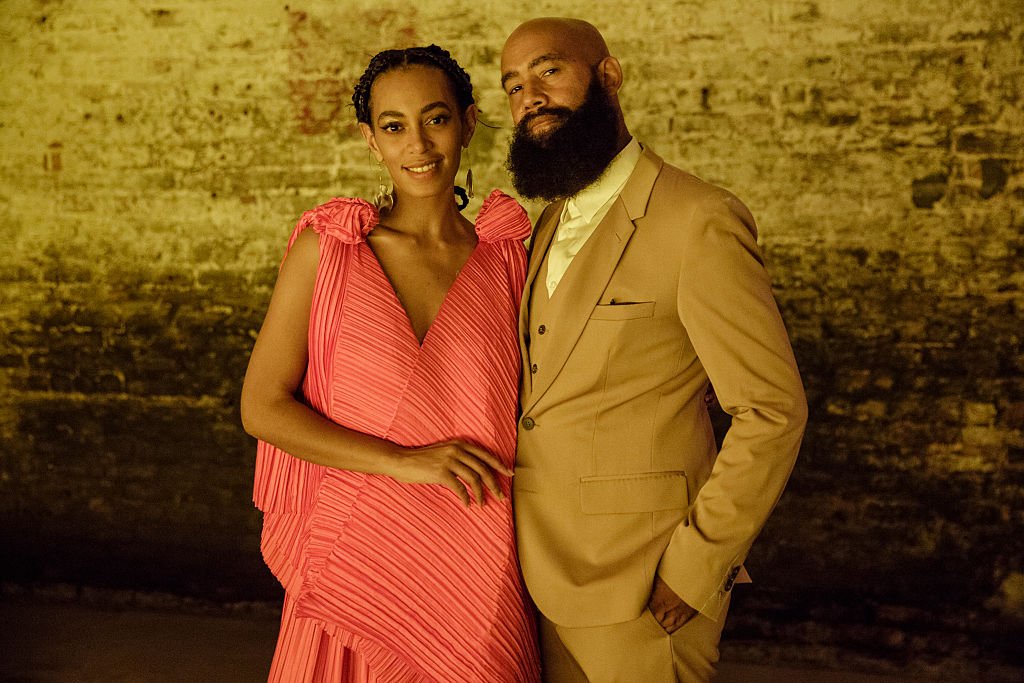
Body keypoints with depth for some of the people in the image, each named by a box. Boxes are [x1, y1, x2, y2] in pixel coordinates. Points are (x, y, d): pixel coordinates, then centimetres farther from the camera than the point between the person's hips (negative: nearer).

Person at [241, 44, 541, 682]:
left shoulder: (507, 260, 0)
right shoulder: (326, 249, -4)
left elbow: (529, 417, 9)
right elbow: (263, 407, -6)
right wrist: (403, 461, -16)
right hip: (355, 563, -1)